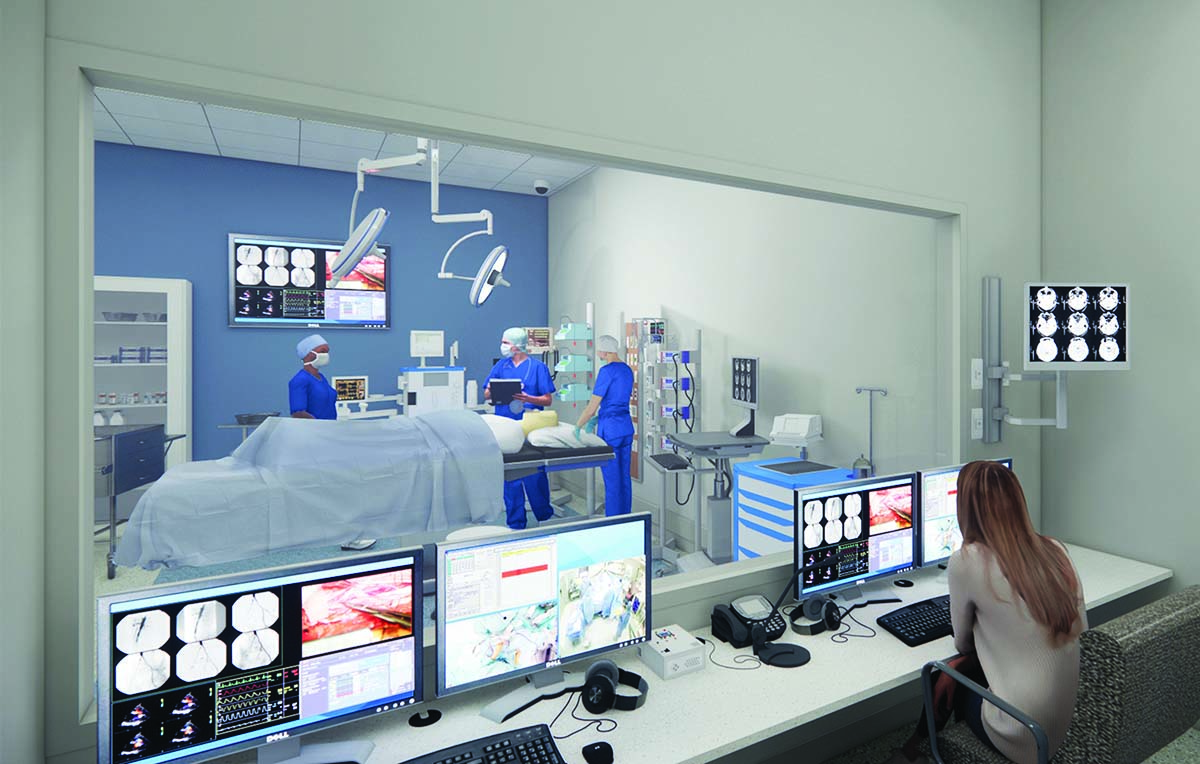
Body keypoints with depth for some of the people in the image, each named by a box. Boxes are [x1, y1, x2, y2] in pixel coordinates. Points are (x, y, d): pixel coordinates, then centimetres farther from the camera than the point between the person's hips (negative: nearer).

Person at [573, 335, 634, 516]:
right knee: (624, 477, 15)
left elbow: (592, 406, -15)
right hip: (626, 427, 8)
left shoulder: (607, 370, -16)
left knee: (612, 481, 1)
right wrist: (598, 418, 16)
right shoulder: (627, 369, 10)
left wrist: (578, 427, -3)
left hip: (610, 429, -8)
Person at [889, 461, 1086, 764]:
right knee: (960, 668, 24)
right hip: (1076, 725, 5)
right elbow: (1080, 629, 10)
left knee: (944, 675, 22)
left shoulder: (966, 561, -17)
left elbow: (962, 643, -2)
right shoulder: (1055, 551, -1)